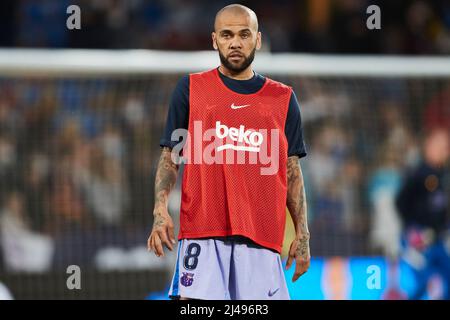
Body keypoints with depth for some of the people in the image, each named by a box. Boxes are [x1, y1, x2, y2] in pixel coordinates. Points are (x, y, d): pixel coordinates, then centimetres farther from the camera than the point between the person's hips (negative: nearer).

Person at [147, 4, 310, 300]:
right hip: (202, 232, -1)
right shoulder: (191, 89, 9)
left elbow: (292, 171, 14)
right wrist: (161, 209, -7)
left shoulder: (283, 98, 12)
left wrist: (302, 234, 6)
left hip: (261, 236, 1)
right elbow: (170, 157, 9)